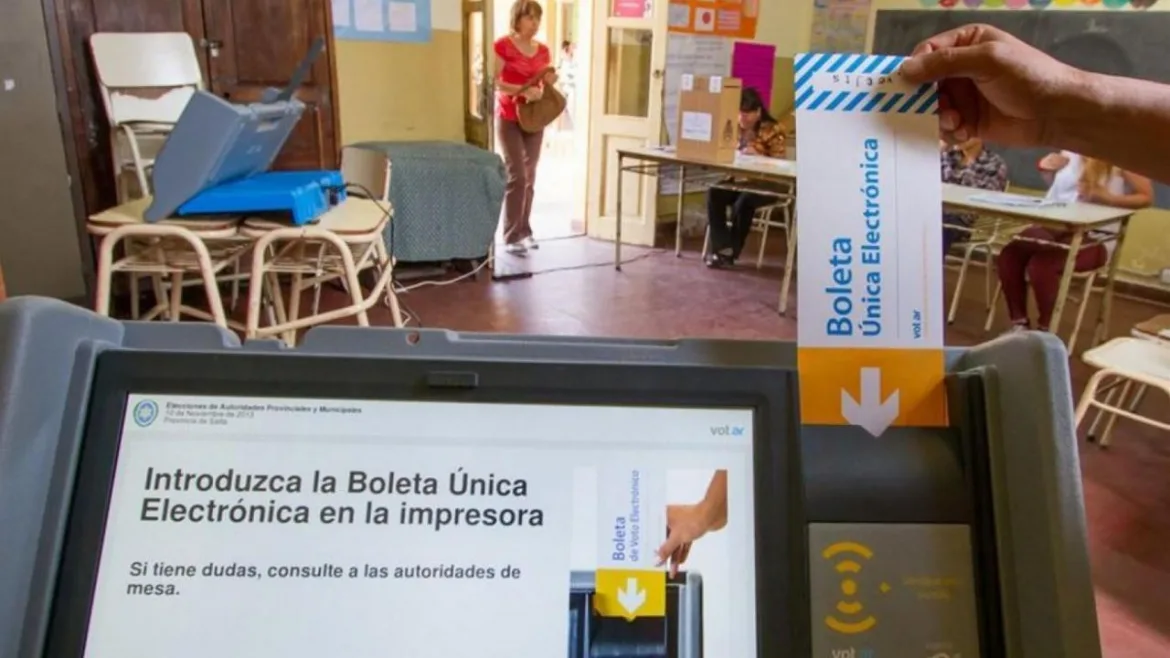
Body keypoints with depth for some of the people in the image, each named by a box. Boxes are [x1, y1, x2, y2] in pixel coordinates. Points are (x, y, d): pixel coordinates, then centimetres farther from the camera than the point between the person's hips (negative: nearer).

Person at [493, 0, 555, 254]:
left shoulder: (543, 50, 9)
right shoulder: (503, 45, -9)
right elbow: (494, 82, -15)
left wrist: (549, 81, -5)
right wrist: (523, 90, -26)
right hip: (509, 119, -6)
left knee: (530, 177, 9)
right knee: (516, 175, -12)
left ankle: (524, 230, 20)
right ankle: (511, 236, -7)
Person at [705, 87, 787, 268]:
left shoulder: (773, 130, -6)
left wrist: (757, 156, -24)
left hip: (764, 184, -5)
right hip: (738, 180, 5)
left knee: (742, 203, -34)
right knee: (714, 193, -25)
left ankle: (731, 251, -17)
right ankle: (722, 248, -26)